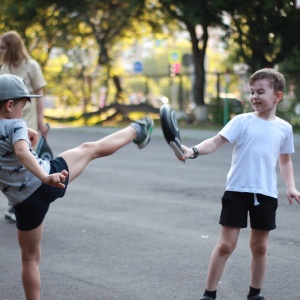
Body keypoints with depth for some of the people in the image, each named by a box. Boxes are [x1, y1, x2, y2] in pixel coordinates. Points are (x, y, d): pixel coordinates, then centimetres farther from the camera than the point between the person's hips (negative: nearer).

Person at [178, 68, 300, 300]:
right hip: (237, 191, -2)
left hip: (266, 194, 3)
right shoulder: (241, 121, -4)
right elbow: (217, 141, -14)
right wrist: (194, 151, -31)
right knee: (226, 244, -2)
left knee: (259, 246, 10)